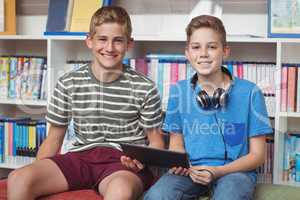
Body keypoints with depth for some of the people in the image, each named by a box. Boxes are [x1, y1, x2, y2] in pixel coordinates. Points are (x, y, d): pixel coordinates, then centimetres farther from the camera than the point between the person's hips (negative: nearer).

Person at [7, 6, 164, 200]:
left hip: (123, 160, -2)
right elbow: (54, 137, 14)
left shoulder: (145, 88, 1)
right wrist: (39, 172, -3)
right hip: (81, 156, 3)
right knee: (18, 179, -24)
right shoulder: (68, 84, 8)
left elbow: (156, 140, 9)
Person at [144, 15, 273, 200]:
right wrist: (178, 164, -9)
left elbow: (257, 155, 1)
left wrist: (218, 171, -14)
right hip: (190, 169, 3)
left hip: (234, 169, -2)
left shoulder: (249, 92, -4)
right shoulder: (179, 91, 6)